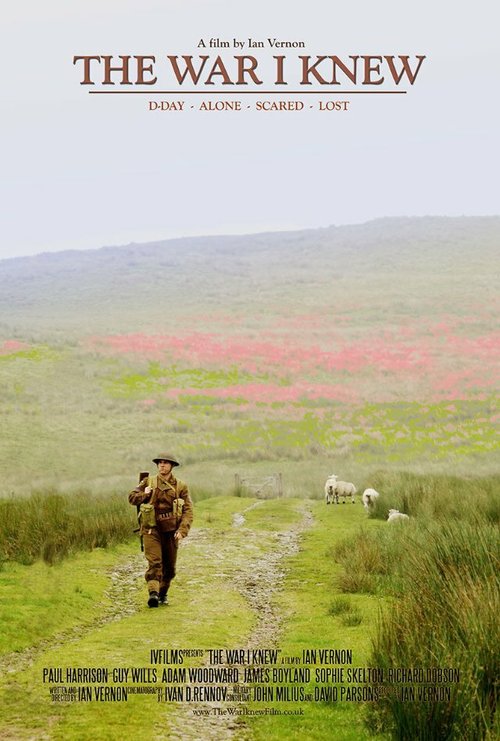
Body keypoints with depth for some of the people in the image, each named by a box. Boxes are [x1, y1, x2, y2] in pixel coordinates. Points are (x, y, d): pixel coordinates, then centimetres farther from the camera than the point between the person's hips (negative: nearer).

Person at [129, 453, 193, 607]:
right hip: (152, 529, -2)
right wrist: (144, 495, -10)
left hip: (171, 531, 2)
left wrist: (182, 531, -14)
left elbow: (188, 511, -1)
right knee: (154, 562, -17)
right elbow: (132, 498, 10)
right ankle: (153, 593, -28)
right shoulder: (148, 482, 6)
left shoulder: (181, 486, 3)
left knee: (169, 567, 10)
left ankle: (163, 593, 28)